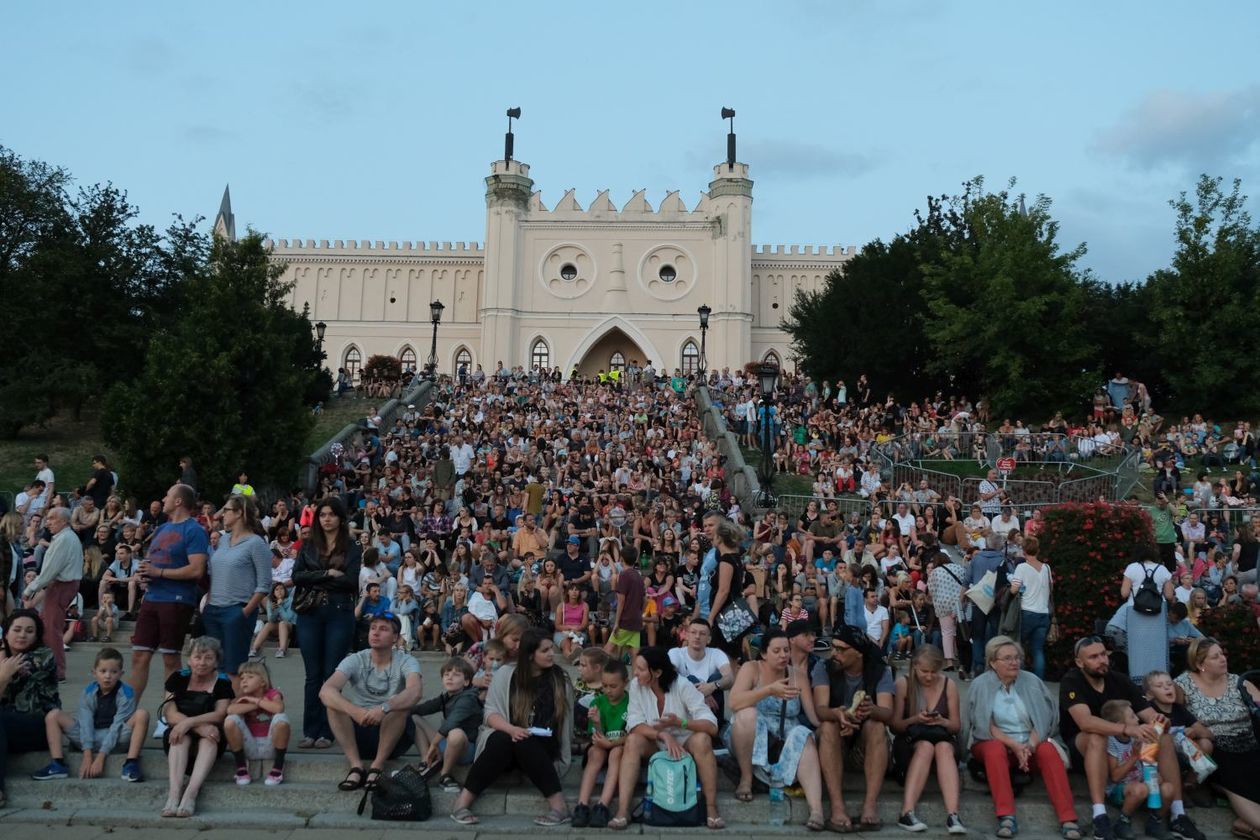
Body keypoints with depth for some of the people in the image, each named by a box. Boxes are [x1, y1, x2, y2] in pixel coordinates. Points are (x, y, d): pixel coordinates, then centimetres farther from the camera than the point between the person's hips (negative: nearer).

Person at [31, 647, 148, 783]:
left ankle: (130, 765, -33)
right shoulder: (89, 692, -1)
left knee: (142, 714, -29)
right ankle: (57, 765, -17)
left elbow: (116, 726, -16)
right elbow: (86, 723, -11)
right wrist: (87, 755, -23)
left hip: (116, 738, -3)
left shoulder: (126, 694, -9)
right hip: (90, 737, 3)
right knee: (53, 715, -8)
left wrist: (101, 757, -23)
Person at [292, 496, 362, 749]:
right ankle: (310, 730, 13)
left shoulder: (352, 549, 2)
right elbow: (296, 576, -3)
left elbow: (351, 581, -10)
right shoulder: (308, 546, 10)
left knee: (332, 674, 2)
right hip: (310, 614, 2)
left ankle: (327, 731, 10)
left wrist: (315, 580, -6)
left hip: (339, 614, -2)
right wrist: (328, 573, -12)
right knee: (313, 675, 6)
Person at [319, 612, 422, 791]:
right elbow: (325, 691, -23)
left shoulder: (406, 661, -8)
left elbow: (414, 693, -30)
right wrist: (355, 712, -41)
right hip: (357, 731, 2)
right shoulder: (355, 660, -5)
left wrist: (384, 708, -48)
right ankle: (356, 765, -22)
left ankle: (377, 766, -21)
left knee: (400, 704, -30)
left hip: (395, 734, -2)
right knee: (334, 701, -22)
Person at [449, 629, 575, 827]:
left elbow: (566, 720, 4)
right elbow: (491, 712, -3)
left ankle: (558, 805, -34)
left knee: (524, 743, -34)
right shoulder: (506, 673, 2)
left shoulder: (560, 678, 5)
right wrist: (511, 729, -23)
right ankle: (463, 802, -29)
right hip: (506, 737, 0)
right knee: (501, 740, -34)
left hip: (543, 746, 0)